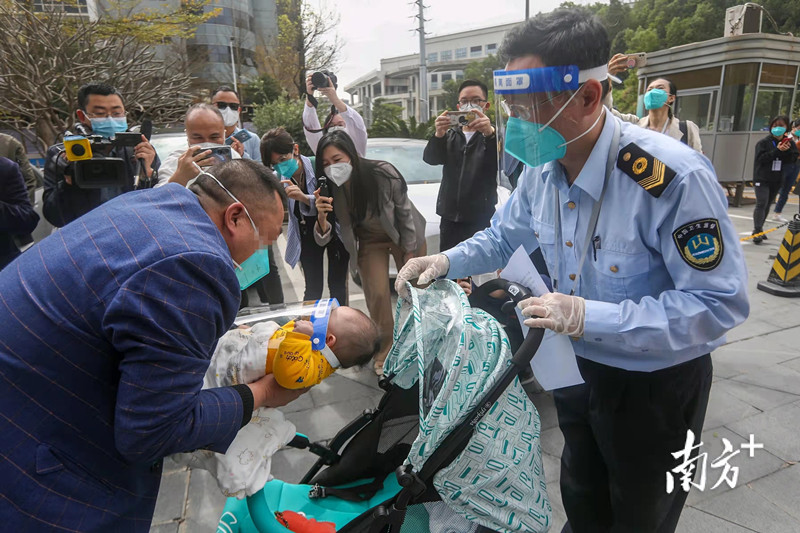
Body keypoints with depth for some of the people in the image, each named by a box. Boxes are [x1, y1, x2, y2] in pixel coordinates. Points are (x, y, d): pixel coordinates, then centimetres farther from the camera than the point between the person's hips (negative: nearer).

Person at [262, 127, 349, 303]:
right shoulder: (278, 179, -11)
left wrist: (305, 198, -47)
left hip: (334, 230, -3)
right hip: (307, 234, 3)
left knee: (337, 286, 1)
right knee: (313, 288, 4)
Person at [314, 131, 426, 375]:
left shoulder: (383, 174, -32)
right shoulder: (332, 190, -23)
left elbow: (404, 211, -18)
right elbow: (324, 238, -21)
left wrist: (410, 252, -12)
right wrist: (321, 216, -43)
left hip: (405, 235, -1)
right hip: (369, 240, 2)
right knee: (377, 295, -6)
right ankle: (384, 352, 18)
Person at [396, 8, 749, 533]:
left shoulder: (673, 176, -30)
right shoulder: (542, 169, -9)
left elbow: (720, 302, -27)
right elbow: (504, 237, 7)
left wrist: (590, 317, -35)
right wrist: (446, 262, -11)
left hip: (656, 384, -5)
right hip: (577, 367, 6)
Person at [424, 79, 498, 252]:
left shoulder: (492, 135, 5)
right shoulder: (450, 135, 16)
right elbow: (430, 158, -2)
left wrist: (489, 134, -35)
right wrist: (439, 134, -23)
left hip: (481, 219, -3)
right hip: (449, 218, 4)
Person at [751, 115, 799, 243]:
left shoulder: (790, 143, 6)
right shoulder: (764, 142, -6)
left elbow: (793, 160, 2)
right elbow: (761, 158, -16)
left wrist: (788, 151, -16)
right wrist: (777, 150, -24)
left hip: (778, 180, 5)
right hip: (762, 179, -5)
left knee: (768, 205, 11)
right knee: (761, 203, -14)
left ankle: (759, 229, 20)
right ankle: (757, 231, -15)